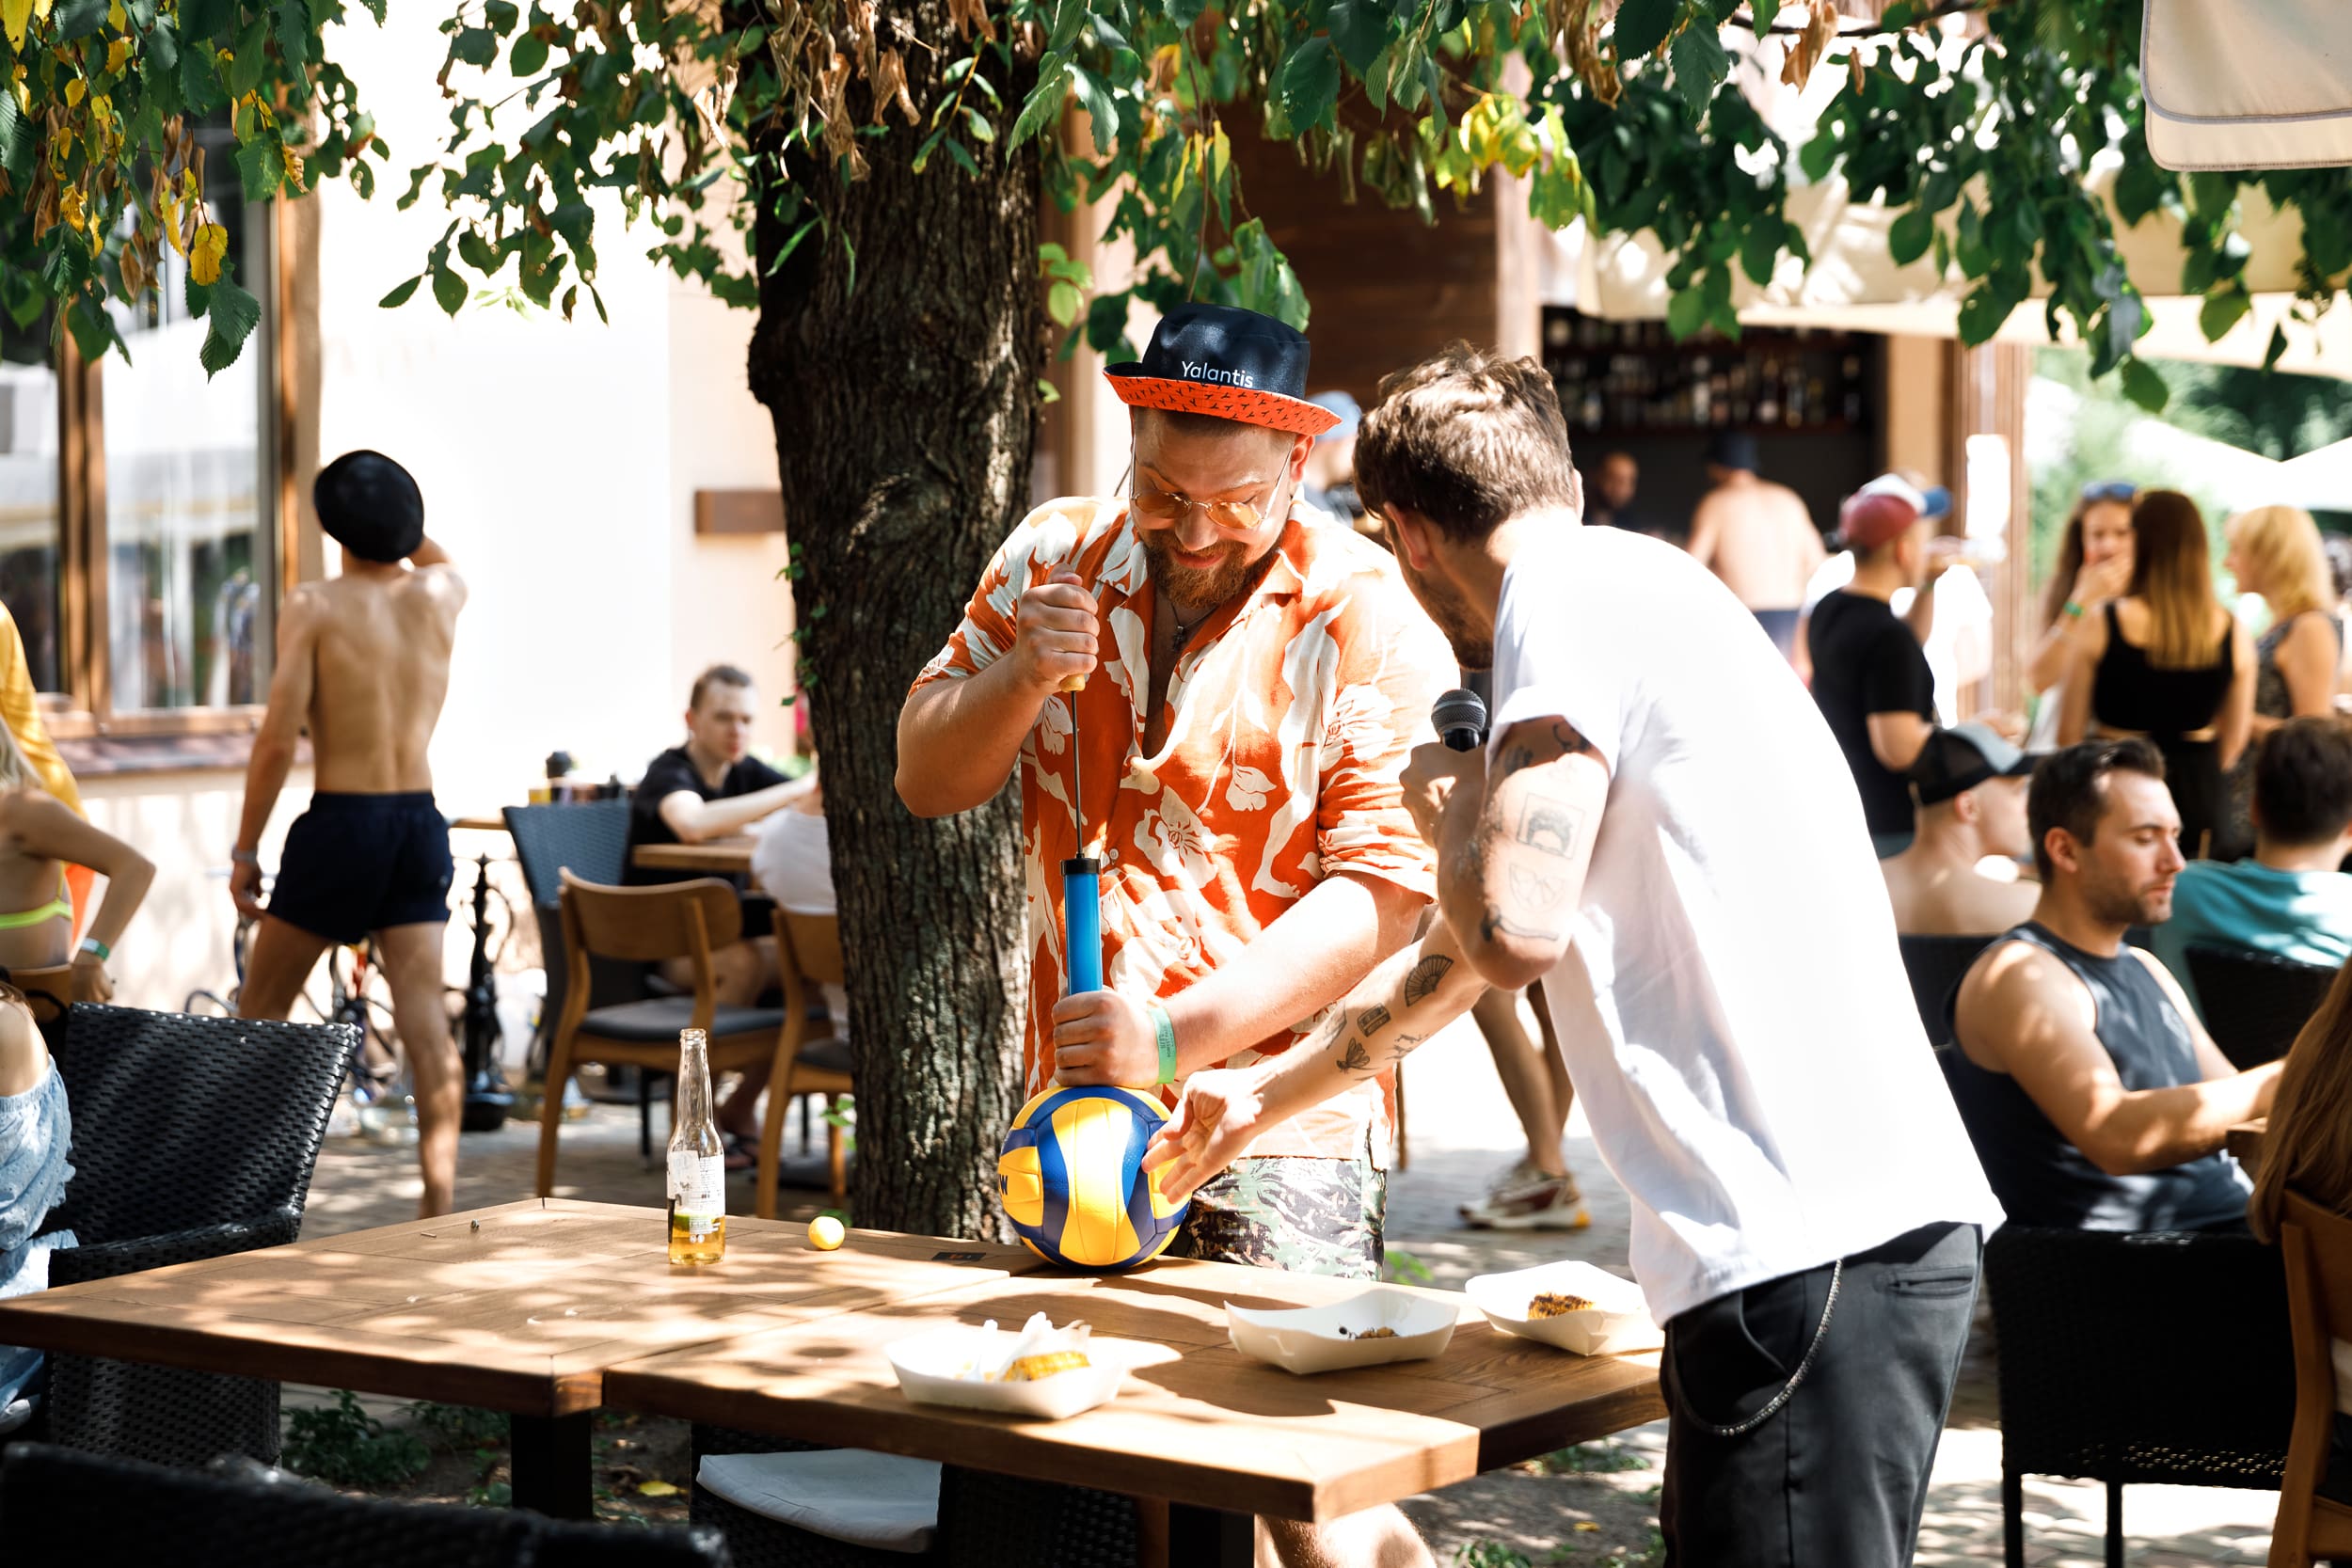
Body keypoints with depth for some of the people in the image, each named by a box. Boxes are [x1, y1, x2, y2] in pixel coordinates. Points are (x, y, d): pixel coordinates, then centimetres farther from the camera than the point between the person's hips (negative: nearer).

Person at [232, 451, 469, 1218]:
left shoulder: (314, 607, -8)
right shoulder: (441, 595, 6)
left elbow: (278, 738, -13)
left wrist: (245, 849, -7)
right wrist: (387, 503, 24)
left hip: (340, 824, -4)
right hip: (420, 819, 4)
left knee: (261, 1011, 12)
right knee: (425, 1019, -4)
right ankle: (439, 1205, -11)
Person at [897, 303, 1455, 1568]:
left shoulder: (1368, 618, -10)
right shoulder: (1052, 561, 5)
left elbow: (1384, 886, -16)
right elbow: (928, 780, 8)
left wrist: (1179, 1036, -24)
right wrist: (1024, 675, -13)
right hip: (1074, 1109, 5)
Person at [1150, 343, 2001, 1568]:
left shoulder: (1567, 594, -6)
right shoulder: (1623, 590, 25)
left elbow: (1517, 925, -20)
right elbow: (1476, 943, 36)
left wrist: (1447, 800, 3)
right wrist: (1264, 1095, 47)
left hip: (1813, 1257, -10)